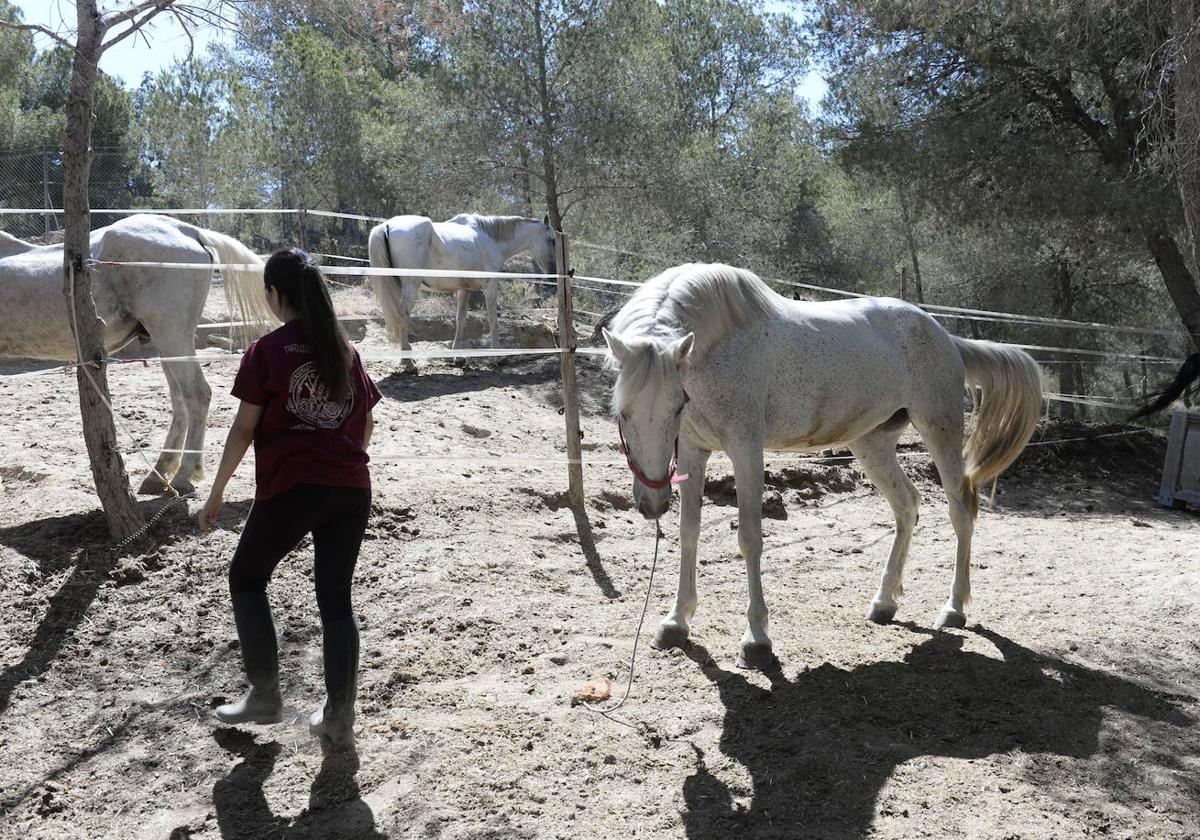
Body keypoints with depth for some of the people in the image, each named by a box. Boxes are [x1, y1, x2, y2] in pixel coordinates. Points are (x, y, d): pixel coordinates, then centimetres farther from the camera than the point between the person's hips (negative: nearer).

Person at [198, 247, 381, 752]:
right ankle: (338, 721, 10)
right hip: (352, 489, 5)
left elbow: (244, 429, -4)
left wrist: (217, 491, 4)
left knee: (246, 578, 18)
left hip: (289, 488, -4)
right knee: (336, 600, 11)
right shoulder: (345, 350, 10)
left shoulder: (268, 350, -4)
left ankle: (265, 697, 20)